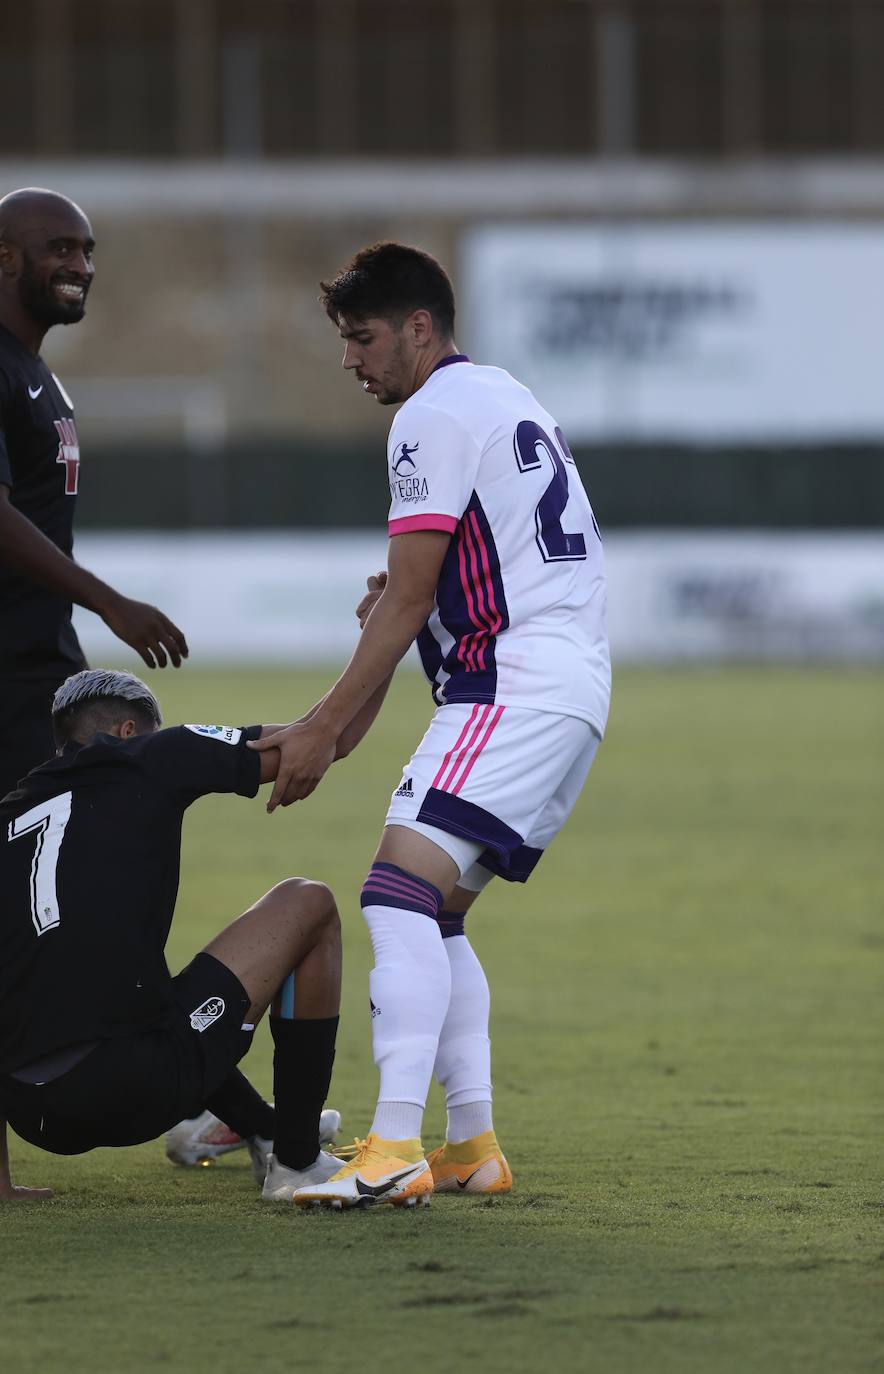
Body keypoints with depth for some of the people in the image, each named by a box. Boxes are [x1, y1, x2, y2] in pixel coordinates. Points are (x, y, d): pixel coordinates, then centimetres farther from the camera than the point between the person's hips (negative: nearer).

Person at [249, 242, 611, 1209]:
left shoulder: (435, 416, -8)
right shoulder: (505, 400, 23)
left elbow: (406, 599, -12)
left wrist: (324, 728, -11)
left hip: (516, 688, -11)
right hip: (571, 690, 11)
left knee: (401, 890, -20)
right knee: (435, 911, 15)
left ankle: (394, 1147, -31)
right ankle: (473, 1145, 11)